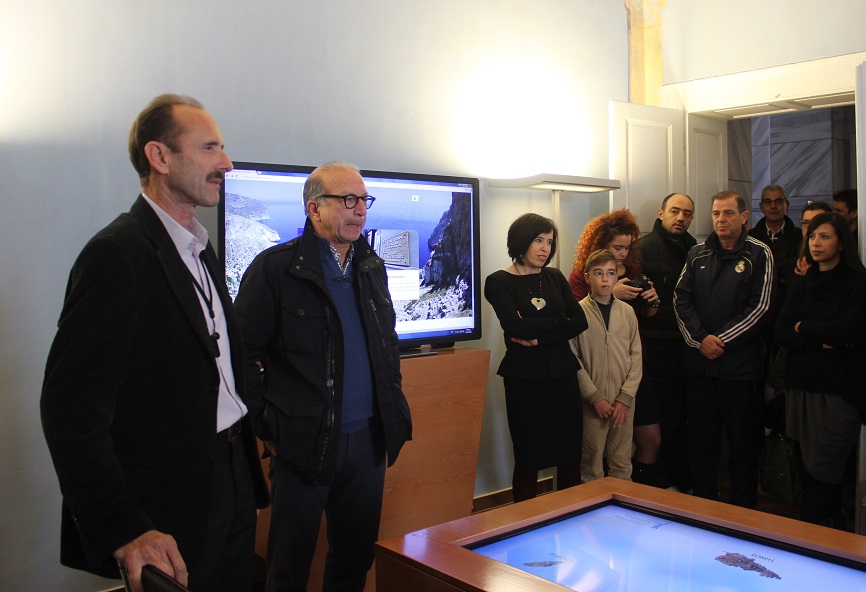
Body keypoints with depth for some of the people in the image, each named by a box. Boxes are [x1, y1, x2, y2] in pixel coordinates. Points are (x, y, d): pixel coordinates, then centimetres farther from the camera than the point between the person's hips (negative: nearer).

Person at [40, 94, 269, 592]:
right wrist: (124, 529, -27)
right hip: (170, 516, -8)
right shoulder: (118, 253, -16)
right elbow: (71, 407, -22)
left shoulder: (201, 250, 12)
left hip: (231, 488, 8)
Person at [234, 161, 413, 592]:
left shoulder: (372, 268, 11)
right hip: (305, 442, -5)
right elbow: (244, 353, -9)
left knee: (357, 556, 17)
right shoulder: (275, 267, -9)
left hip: (368, 441, 6)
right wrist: (266, 427, -9)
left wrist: (393, 406, 13)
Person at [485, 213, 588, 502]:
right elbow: (515, 327, -17)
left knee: (571, 456, 7)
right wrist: (558, 321, -6)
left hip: (562, 373, 4)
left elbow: (580, 321, 0)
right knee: (528, 459, 3)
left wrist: (540, 338, -13)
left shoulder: (554, 277, 12)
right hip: (524, 378, -4)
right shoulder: (499, 282, -2)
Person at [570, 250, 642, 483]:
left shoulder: (627, 311, 5)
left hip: (623, 402, 3)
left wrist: (625, 398, -4)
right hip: (592, 402, -3)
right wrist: (595, 397, -9)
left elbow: (636, 357, 4)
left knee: (622, 464, 9)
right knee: (592, 467, 5)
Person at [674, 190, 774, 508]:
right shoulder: (697, 254, 10)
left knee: (743, 442, 4)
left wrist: (722, 340, -10)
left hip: (741, 363, -3)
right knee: (700, 438, 10)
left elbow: (759, 307, -6)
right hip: (699, 361, 4)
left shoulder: (759, 255, 0)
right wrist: (700, 339, -8)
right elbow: (681, 299, 5)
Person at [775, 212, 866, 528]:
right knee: (809, 466, 8)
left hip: (839, 387, -5)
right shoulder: (802, 285, 14)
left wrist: (804, 327, -2)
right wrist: (822, 342, -11)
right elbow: (781, 331, 3)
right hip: (802, 384, 5)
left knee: (822, 470, -4)